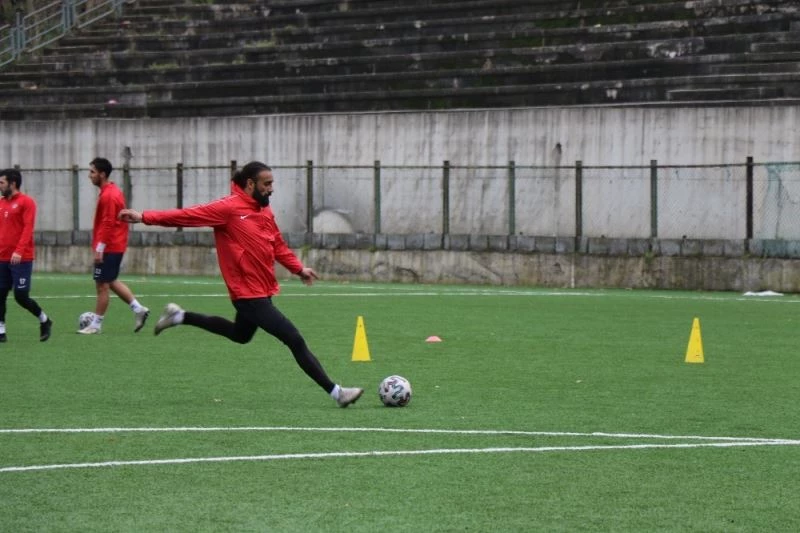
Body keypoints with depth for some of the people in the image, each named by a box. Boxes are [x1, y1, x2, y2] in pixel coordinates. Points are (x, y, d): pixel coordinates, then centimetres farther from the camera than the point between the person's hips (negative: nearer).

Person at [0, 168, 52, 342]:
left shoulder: (26, 202, -7)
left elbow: (28, 229, -15)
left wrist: (19, 251, -24)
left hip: (21, 259, -6)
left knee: (21, 295, -6)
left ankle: (44, 321, 15)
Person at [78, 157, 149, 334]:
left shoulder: (108, 195, -18)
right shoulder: (113, 190, 13)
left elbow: (108, 224, -23)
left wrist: (99, 248, -22)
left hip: (108, 248, -10)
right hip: (116, 246, 10)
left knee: (102, 286, -2)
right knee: (111, 282, 18)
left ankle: (96, 325, 4)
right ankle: (138, 309, 17)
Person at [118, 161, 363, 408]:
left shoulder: (264, 210, 8)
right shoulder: (229, 208, -16)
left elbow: (278, 245, 17)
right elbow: (188, 215, -17)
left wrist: (299, 268, 6)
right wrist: (145, 217, -21)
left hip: (262, 290, 10)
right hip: (249, 293, -10)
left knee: (240, 335, 33)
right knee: (295, 341, -10)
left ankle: (179, 316, 41)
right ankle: (335, 392, -4)